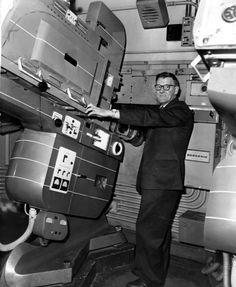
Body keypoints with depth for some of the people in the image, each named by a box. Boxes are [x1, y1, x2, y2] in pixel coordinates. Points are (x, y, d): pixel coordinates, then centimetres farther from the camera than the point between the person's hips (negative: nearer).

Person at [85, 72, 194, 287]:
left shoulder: (181, 111, -7)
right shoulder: (158, 111, 21)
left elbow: (150, 118, -22)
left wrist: (110, 113, -27)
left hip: (163, 181, -9)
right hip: (155, 180, 9)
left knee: (148, 229, -10)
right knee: (160, 230, 17)